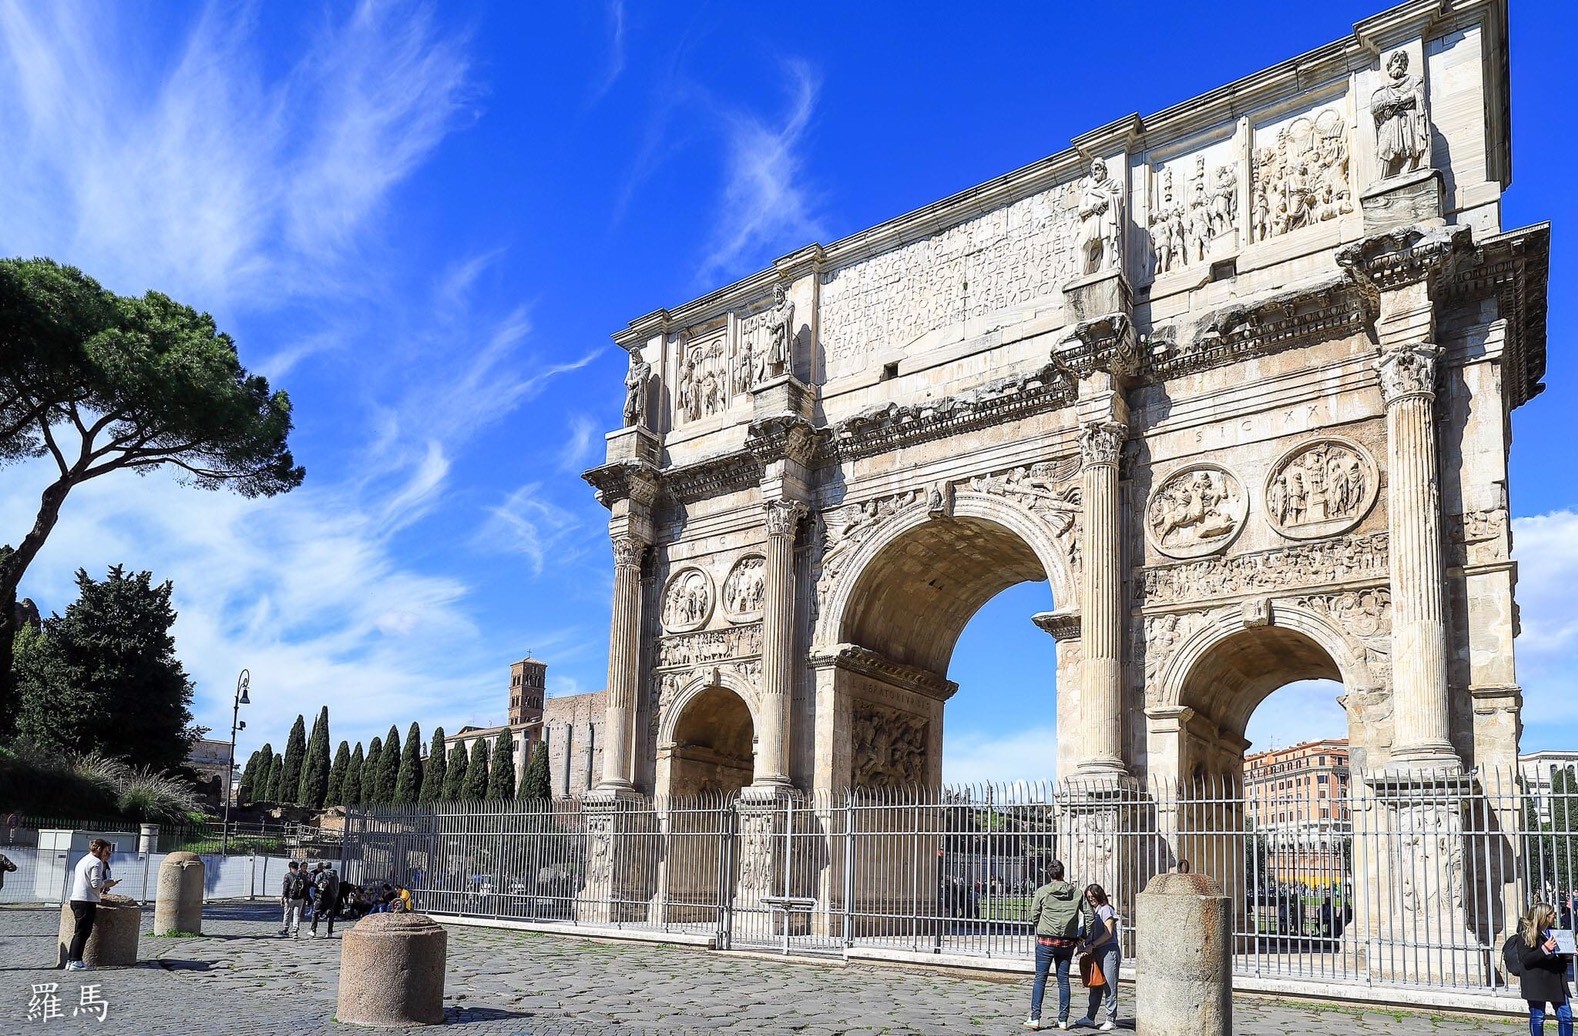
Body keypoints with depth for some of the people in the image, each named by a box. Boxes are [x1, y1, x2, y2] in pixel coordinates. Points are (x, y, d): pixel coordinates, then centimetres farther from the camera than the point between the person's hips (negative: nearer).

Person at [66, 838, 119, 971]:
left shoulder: (83, 861, 23)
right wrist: (108, 883, 2)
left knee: (79, 932, 12)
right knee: (83, 931, -7)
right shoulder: (96, 862, -8)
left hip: (76, 899, 9)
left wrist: (103, 886, 21)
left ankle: (70, 961, 12)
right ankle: (76, 962, -9)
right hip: (87, 901, -9)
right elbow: (96, 883, -16)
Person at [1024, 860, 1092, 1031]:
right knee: (1064, 980, 11)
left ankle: (1035, 1018, -2)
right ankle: (1063, 1020, 13)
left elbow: (1034, 916, 0)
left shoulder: (1042, 891, -4)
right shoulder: (1076, 893, 3)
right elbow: (1088, 914, 2)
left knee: (1040, 978, 3)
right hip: (1068, 942, 2)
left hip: (1046, 940, -2)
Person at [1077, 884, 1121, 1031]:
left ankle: (1111, 1020, 0)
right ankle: (1090, 1018, 14)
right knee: (1095, 986, 10)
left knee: (1109, 986, -4)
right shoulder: (1093, 911, 17)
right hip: (1096, 952, 8)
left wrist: (1092, 945, -15)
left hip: (1109, 950, -8)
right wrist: (1084, 945, 2)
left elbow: (1108, 933, -12)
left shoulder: (1106, 909, -6)